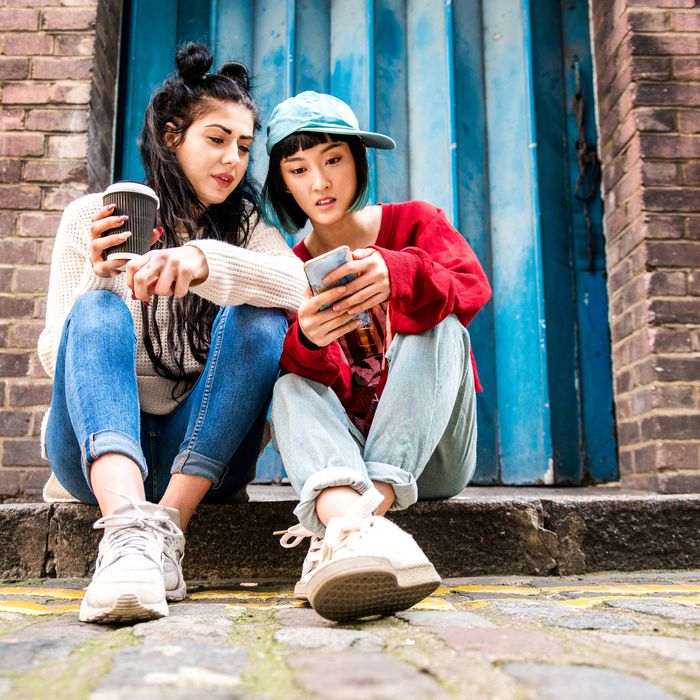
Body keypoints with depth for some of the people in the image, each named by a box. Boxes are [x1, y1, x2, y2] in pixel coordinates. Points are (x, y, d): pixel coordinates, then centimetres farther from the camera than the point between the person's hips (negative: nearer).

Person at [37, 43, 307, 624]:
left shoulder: (244, 224, 7)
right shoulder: (91, 218, 5)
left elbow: (302, 287, -17)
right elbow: (55, 359, -1)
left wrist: (205, 260, -34)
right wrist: (97, 275, -18)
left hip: (199, 453, 1)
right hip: (96, 448, 0)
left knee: (258, 320, -22)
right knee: (99, 311, -26)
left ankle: (166, 527, -33)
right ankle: (127, 529, -50)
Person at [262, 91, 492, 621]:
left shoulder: (414, 222, 5)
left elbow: (472, 287, -18)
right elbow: (308, 378, -9)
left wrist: (399, 274, -40)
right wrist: (309, 343, -34)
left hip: (431, 456, -1)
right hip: (345, 454, 1)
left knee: (439, 327, -24)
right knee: (290, 387, -25)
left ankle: (369, 505, -44)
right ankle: (352, 521, -56)